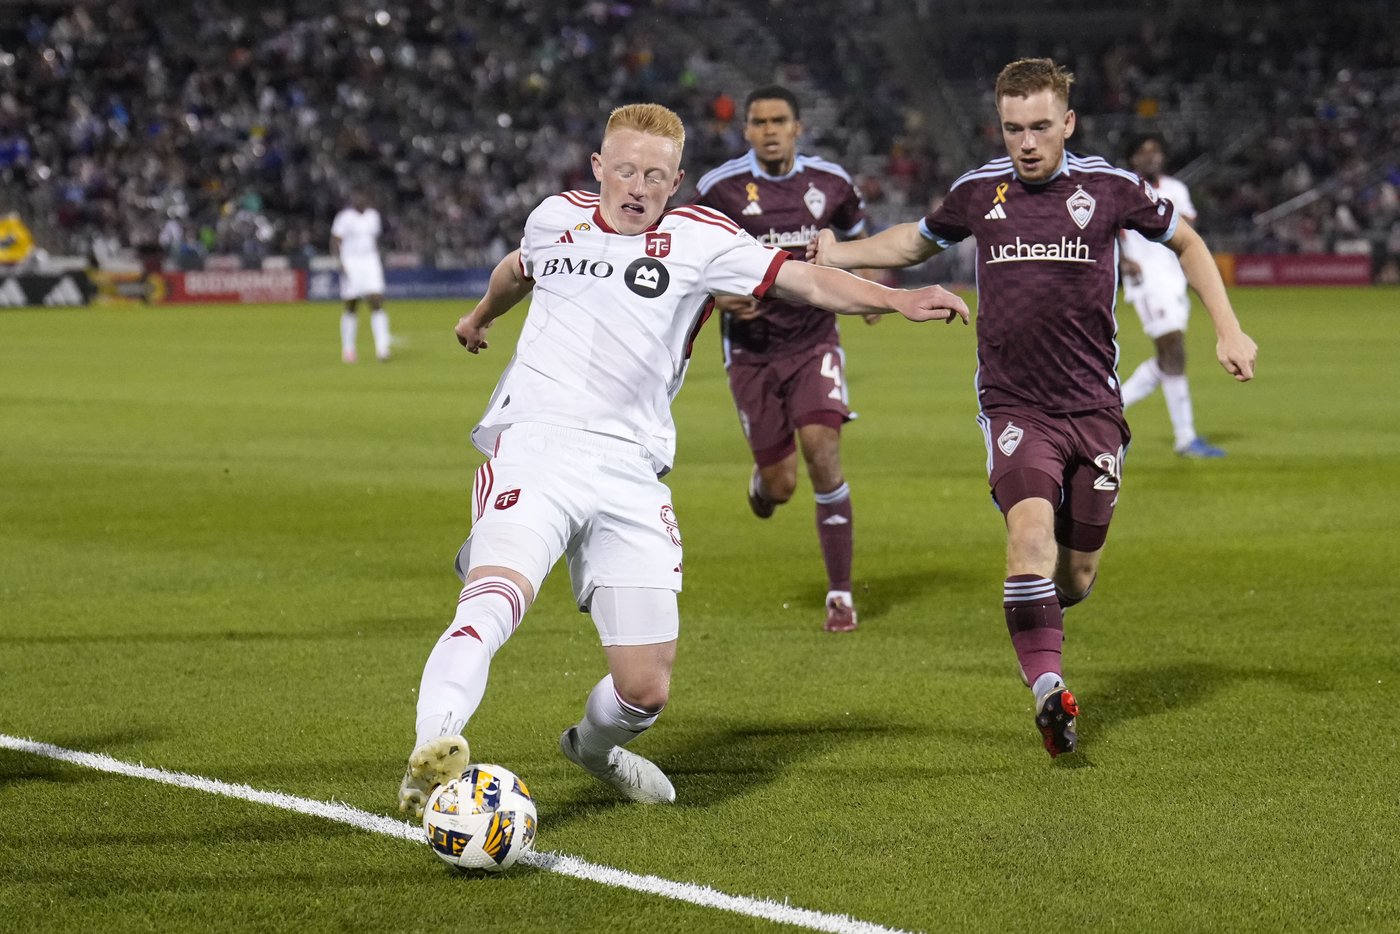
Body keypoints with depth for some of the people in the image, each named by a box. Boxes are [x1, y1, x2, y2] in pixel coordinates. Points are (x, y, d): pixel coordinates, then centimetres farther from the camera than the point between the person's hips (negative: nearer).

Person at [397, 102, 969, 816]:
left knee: (645, 690, 1)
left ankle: (593, 746, 36)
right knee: (494, 597, -32)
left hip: (630, 472, 1)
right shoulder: (557, 217, 13)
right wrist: (481, 317, 56)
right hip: (534, 444, -1)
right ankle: (432, 754, -47)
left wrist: (896, 299, -17)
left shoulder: (699, 239, 6)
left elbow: (804, 280, -1)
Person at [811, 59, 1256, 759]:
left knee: (1076, 579, 5)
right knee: (1031, 524, -27)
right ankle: (1048, 692, -29)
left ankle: (1036, 614, 41)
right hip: (1014, 406, -1)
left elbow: (1185, 242, 16)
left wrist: (1228, 330, 9)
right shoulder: (978, 191, 3)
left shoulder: (1110, 188, -1)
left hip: (1093, 406, 1)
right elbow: (918, 241, 24)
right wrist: (841, 254, 9)